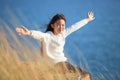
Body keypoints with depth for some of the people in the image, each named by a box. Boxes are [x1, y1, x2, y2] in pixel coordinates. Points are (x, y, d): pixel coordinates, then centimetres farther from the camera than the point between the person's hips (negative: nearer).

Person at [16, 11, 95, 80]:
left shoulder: (63, 33, 4)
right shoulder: (47, 36, -17)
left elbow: (75, 27, 17)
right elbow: (40, 35, -38)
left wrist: (88, 19, 31)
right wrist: (29, 33, -60)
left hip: (64, 62, 8)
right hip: (53, 65, -8)